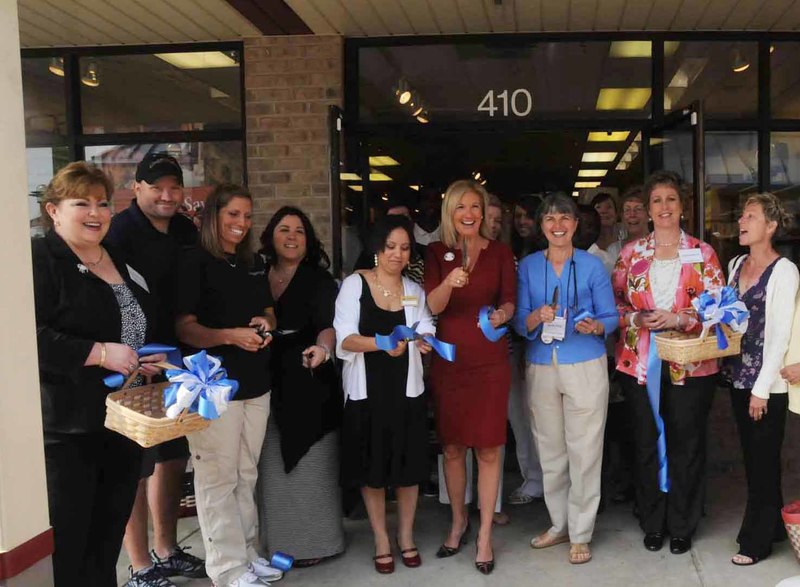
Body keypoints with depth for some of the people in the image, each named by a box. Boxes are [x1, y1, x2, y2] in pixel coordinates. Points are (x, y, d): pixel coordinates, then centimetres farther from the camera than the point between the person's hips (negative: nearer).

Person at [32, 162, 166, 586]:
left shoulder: (122, 264, 15)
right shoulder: (39, 260, -10)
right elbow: (31, 337, -22)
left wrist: (150, 360, 7)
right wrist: (100, 354, -23)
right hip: (66, 427, -7)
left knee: (109, 535, 18)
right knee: (65, 541, 0)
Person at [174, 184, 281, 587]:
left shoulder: (255, 264, 14)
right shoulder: (195, 263, -6)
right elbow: (184, 328, -11)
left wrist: (265, 325, -2)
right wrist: (231, 335, -26)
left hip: (256, 384, 7)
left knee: (246, 474, 15)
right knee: (218, 478, -3)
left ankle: (246, 552, 27)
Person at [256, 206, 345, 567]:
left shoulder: (319, 279, -6)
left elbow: (328, 324, -20)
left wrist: (322, 349, -39)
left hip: (309, 385, -4)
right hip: (269, 384, 5)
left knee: (309, 465, 4)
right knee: (273, 466, 11)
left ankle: (312, 541, 16)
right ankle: (277, 540, 25)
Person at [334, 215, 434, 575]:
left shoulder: (415, 291, 8)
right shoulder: (354, 284, -4)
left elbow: (427, 331, 4)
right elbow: (344, 339, -12)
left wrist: (425, 340, -20)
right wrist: (381, 343, -29)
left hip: (406, 389, 3)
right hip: (367, 390, -2)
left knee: (409, 464, 8)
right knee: (372, 466, 6)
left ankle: (406, 535, 28)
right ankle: (381, 540, 24)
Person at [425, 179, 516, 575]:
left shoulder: (500, 253, 3)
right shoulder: (437, 253, 3)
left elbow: (509, 302, 0)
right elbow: (432, 306, -9)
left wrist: (502, 314, -23)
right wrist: (449, 282, -29)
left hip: (489, 363, -1)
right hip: (448, 361, 1)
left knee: (488, 449, 0)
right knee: (452, 448, 10)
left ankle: (485, 534, 14)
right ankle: (458, 522, 31)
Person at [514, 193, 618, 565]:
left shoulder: (592, 265, 1)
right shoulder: (528, 266, 6)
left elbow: (610, 316, 2)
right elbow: (519, 322, 3)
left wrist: (595, 327, -20)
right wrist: (536, 318, -18)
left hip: (585, 366, -2)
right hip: (540, 367, 3)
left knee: (584, 451, 0)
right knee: (550, 450, 10)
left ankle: (581, 533, 14)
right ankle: (559, 524, 28)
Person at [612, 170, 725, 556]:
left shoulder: (702, 253, 1)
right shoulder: (631, 253, 6)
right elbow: (614, 301, 7)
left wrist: (677, 319, -16)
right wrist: (637, 319, -12)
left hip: (689, 364, -1)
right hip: (639, 362, 2)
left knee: (686, 444, 6)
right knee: (646, 444, 10)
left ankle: (682, 526, 22)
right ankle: (652, 523, 26)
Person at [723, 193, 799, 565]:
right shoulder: (736, 264, 10)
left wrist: (762, 388, -15)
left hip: (767, 382, -6)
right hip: (738, 376, 7)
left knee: (763, 460, 3)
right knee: (752, 457, 13)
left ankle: (757, 539, 14)